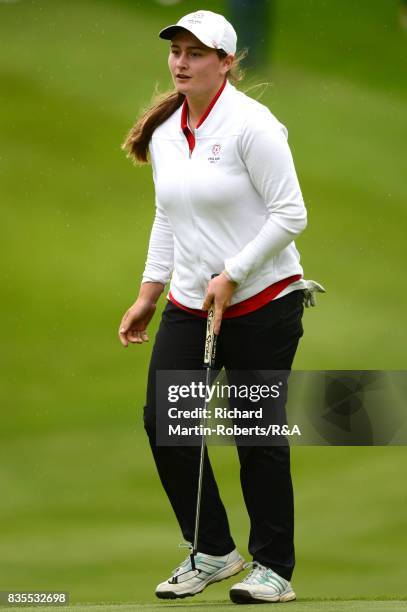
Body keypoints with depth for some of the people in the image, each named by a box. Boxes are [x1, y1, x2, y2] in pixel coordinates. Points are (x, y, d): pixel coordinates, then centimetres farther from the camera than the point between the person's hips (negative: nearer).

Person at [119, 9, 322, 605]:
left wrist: (231, 275, -17)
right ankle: (212, 551, 12)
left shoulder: (250, 125, -13)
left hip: (262, 304, -7)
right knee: (163, 419, -3)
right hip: (190, 305, 7)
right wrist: (149, 292, 14)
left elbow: (289, 213, -15)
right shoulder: (164, 133, 9)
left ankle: (273, 568, 11)